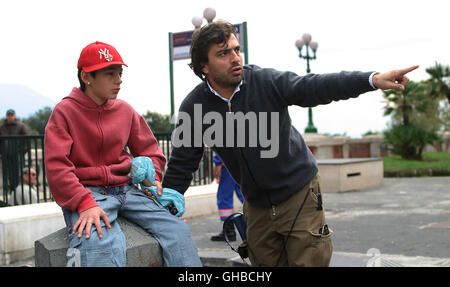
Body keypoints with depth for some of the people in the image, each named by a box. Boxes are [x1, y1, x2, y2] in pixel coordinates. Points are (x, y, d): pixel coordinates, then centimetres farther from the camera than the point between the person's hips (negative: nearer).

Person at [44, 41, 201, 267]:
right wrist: (85, 203, -23)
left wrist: (152, 176, 3)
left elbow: (149, 149, 24)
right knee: (101, 247, -37)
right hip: (86, 192, -5)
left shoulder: (125, 110, 12)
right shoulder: (65, 111, -2)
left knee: (178, 231, -12)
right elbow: (56, 166, -11)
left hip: (126, 189, 5)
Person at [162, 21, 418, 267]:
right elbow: (181, 167, -2)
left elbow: (315, 87, -22)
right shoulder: (193, 108, -9)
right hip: (257, 207, 3)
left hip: (299, 194, -2)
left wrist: (373, 79, -35)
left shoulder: (266, 81, -15)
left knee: (307, 261, -2)